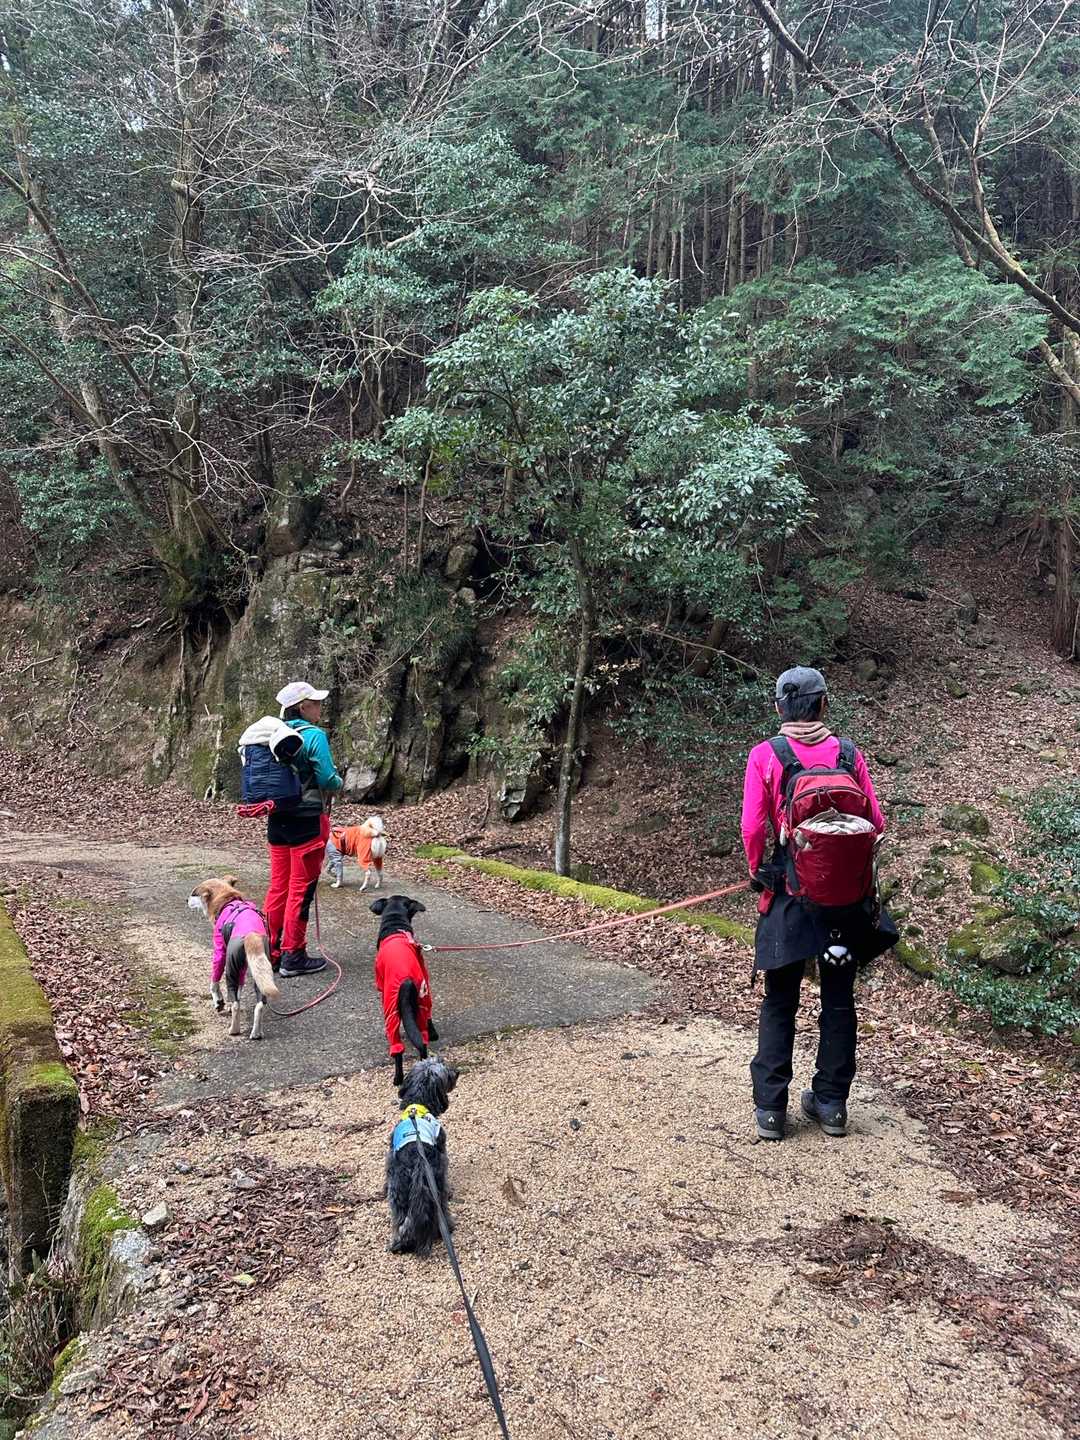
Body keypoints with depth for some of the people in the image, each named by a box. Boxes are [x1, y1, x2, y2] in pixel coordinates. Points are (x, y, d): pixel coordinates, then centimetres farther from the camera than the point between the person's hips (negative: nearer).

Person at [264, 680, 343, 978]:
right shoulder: (314, 735, -14)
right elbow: (328, 779, -16)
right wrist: (339, 782, 4)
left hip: (277, 819, 7)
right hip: (306, 820, -7)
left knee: (278, 886, 15)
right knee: (301, 889, 1)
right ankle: (293, 956, 7)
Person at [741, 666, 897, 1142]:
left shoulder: (764, 755, -9)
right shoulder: (849, 754, -3)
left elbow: (753, 827, -12)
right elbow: (875, 823, -3)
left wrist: (757, 869, 6)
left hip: (787, 893, -1)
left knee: (779, 1000, 9)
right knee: (839, 999, 14)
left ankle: (770, 1108, 11)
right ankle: (831, 1103, 23)